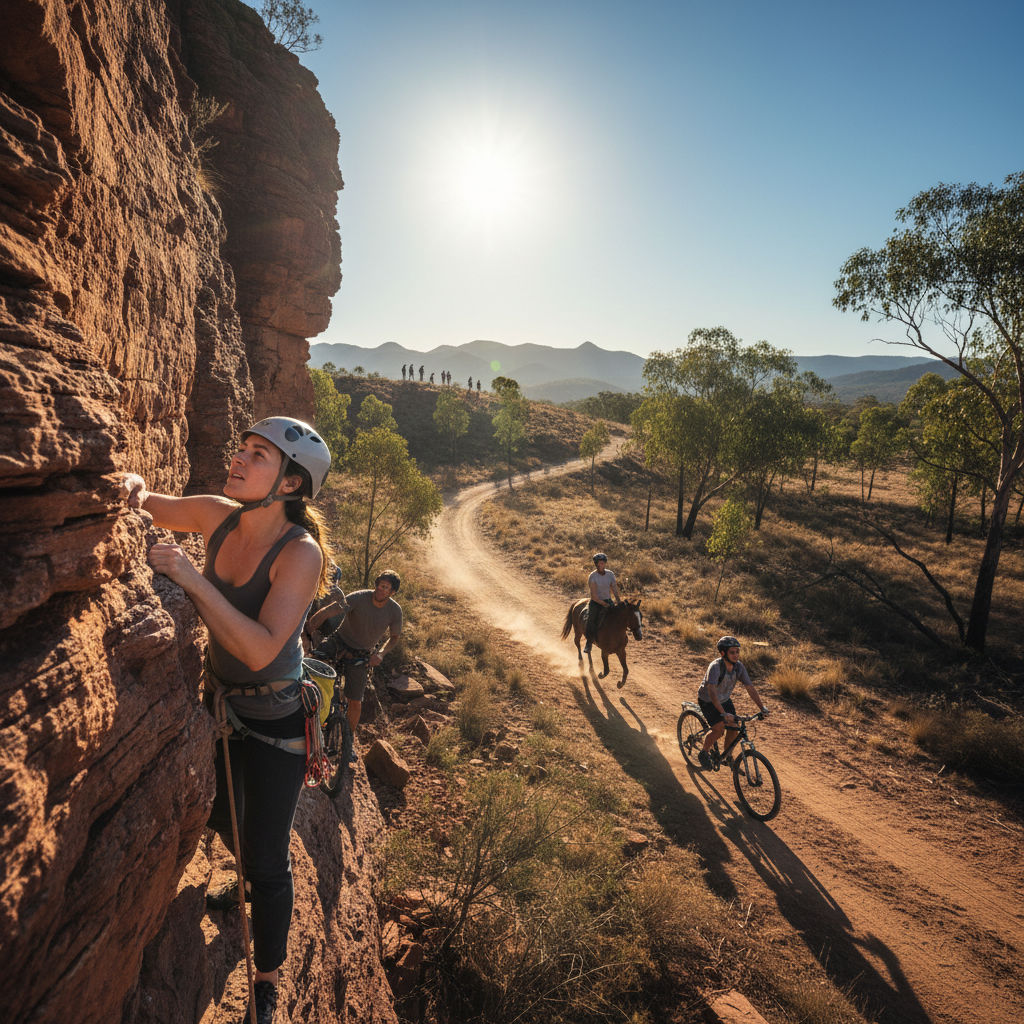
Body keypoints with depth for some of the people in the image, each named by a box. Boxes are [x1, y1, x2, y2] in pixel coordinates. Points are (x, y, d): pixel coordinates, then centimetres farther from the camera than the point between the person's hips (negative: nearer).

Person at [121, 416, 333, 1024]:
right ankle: (249, 881, 65)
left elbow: (260, 650, -36)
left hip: (275, 722, -6)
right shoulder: (218, 516, -11)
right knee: (222, 817, 30)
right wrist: (135, 489, -16)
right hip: (219, 701, 7)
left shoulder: (301, 552, -29)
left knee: (268, 858, 8)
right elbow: (155, 508, 7)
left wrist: (192, 578, -37)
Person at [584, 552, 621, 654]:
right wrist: (605, 605, -21)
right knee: (591, 623, -21)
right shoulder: (593, 576, -13)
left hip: (608, 601, 4)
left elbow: (615, 591, 4)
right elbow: (594, 596, -15)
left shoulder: (610, 574, 0)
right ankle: (589, 642, 8)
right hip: (596, 603, -4)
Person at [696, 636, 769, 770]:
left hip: (725, 700, 6)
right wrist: (723, 713, -52)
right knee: (719, 729, -20)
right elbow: (712, 692, -43)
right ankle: (704, 753, 5)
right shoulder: (715, 667, -34)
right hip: (708, 701, -5)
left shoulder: (739, 667, -16)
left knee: (733, 730, -3)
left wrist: (762, 708, -19)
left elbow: (750, 688, -11)